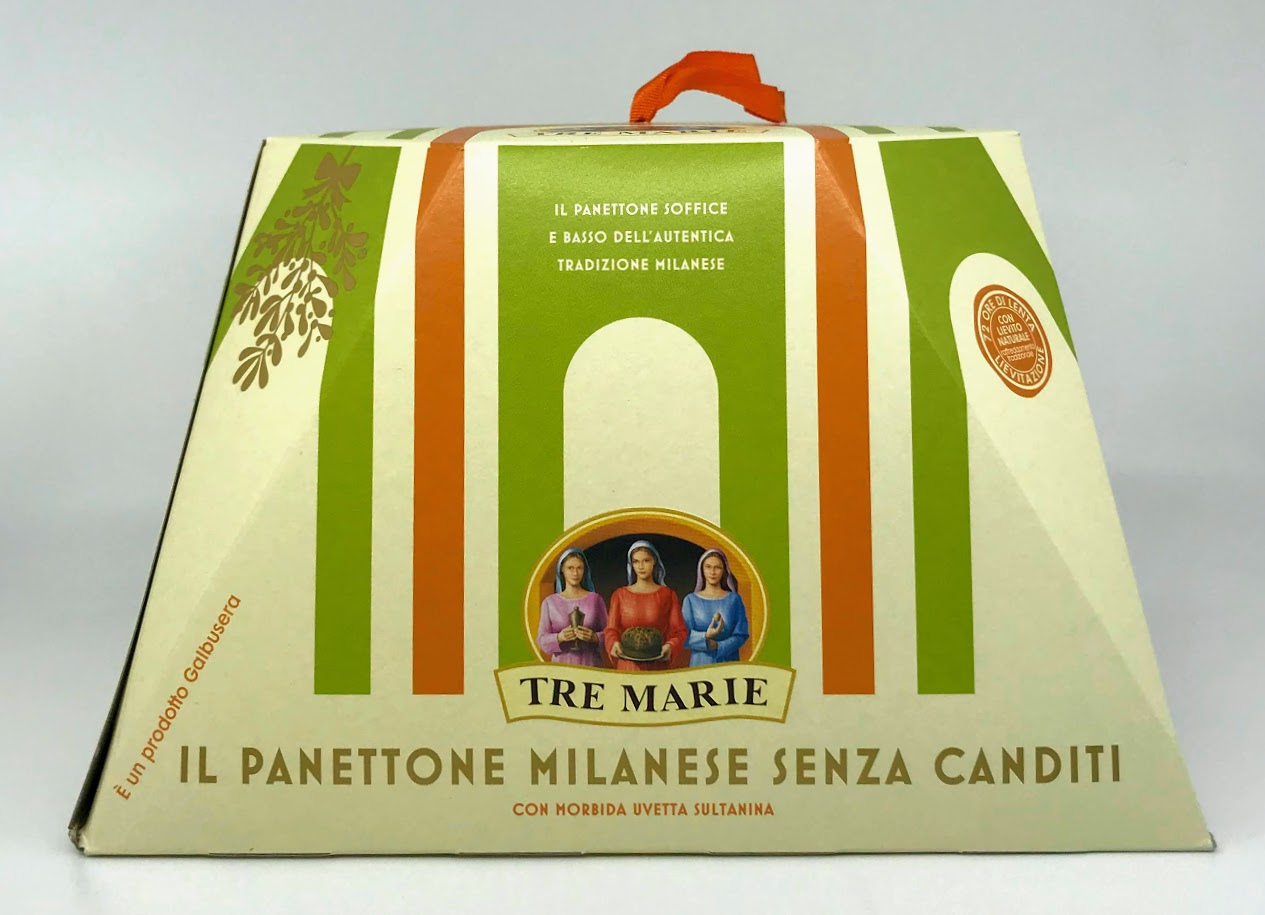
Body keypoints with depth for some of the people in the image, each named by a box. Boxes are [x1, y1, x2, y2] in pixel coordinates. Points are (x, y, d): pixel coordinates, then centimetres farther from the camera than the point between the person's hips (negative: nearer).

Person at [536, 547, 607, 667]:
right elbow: (542, 639, 5)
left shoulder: (595, 599, 5)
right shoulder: (550, 602, 6)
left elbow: (608, 634, 5)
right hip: (562, 663, 0)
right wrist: (559, 638, -14)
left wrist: (595, 637, -15)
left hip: (590, 663, 0)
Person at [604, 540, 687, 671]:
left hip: (659, 666, 0)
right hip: (627, 665, 0)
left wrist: (670, 646, -20)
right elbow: (611, 629, 4)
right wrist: (614, 644, -18)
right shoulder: (620, 595, 8)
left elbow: (679, 630, 1)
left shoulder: (668, 595, 6)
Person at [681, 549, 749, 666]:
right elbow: (685, 637, -2)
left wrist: (718, 647, -14)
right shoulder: (691, 600, 4)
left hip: (728, 663, 0)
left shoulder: (734, 599, 5)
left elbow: (741, 635, 1)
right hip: (700, 663, 0)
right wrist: (705, 637, -20)